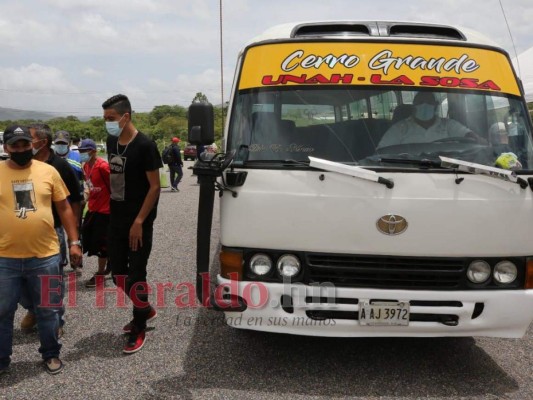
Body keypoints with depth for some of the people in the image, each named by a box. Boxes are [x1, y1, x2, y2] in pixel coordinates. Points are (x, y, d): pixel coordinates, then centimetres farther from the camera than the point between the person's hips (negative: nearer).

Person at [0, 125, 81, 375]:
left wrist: (74, 242, 3)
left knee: (48, 310, 12)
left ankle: (51, 354, 31)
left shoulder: (48, 171, 0)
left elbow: (64, 208, 6)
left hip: (45, 255, 0)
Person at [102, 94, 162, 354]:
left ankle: (139, 329, 17)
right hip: (116, 219, 7)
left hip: (138, 222, -7)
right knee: (117, 273, 13)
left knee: (136, 275, 0)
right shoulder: (111, 142, 7)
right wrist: (112, 212, 12)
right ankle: (145, 310, 35)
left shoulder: (144, 146, -15)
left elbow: (155, 187, -15)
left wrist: (139, 222, -18)